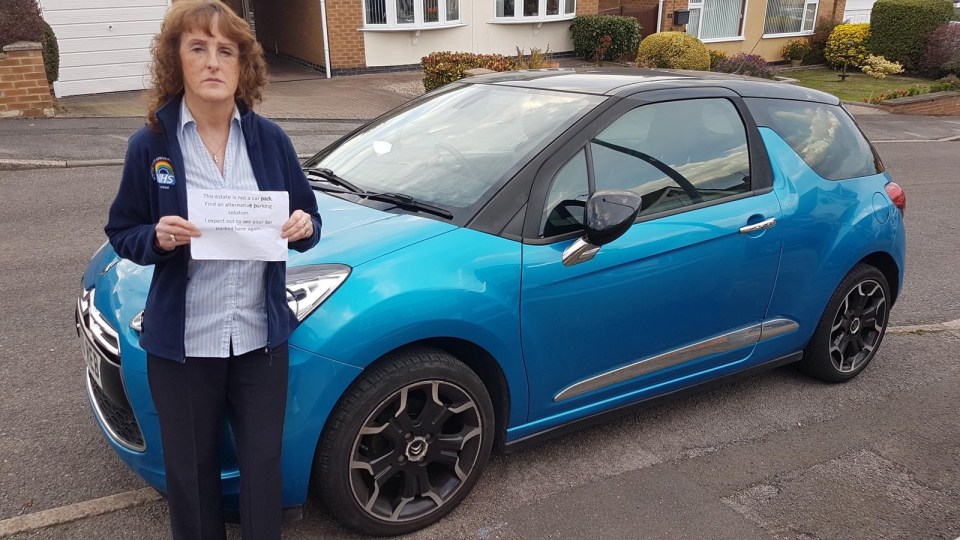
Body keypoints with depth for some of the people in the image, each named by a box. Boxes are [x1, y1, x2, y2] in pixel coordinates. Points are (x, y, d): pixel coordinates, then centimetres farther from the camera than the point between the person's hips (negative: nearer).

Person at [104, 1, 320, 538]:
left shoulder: (270, 139, -1)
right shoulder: (151, 144, -6)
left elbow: (307, 220, 7)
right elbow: (122, 233, 2)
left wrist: (304, 228, -16)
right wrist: (157, 238, -20)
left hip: (261, 337, 1)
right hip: (183, 343, -1)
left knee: (264, 463, 14)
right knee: (191, 470, 16)